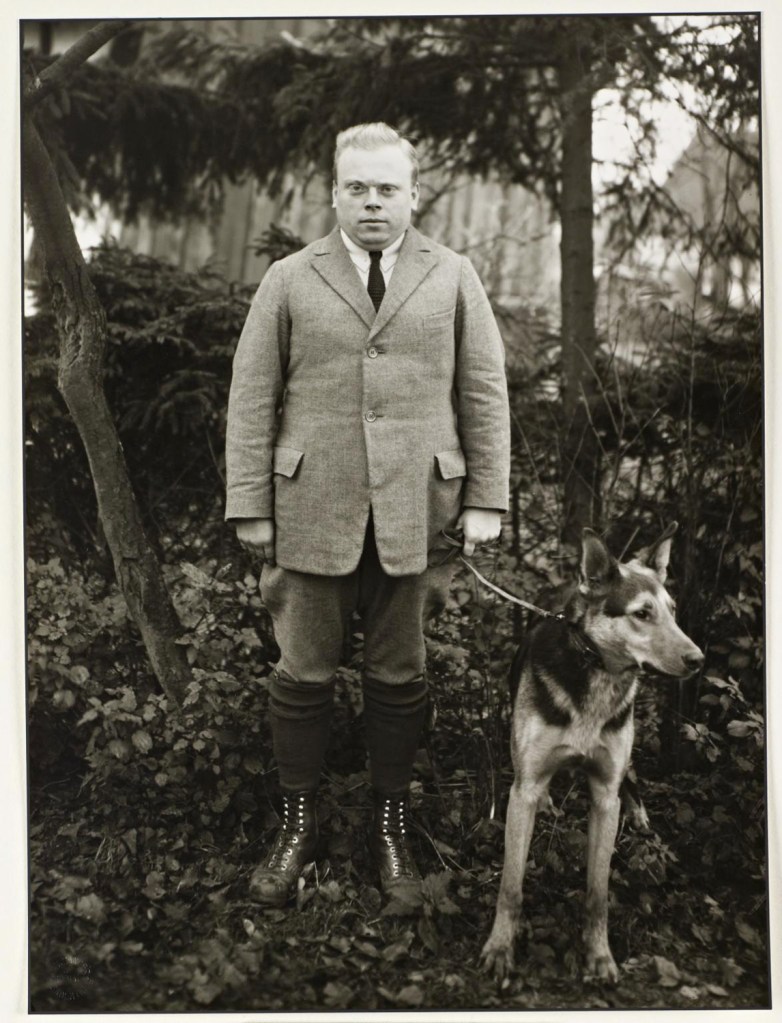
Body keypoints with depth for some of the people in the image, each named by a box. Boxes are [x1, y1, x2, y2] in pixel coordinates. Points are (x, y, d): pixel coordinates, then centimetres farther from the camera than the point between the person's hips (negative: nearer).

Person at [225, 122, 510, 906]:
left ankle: (390, 819, 24)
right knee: (304, 673, 5)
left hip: (416, 510, 0)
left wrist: (485, 500, 1)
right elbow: (252, 399, 5)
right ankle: (297, 822, 21)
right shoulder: (289, 281, 6)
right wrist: (250, 507, 0)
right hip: (313, 509, 0)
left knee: (399, 675, 8)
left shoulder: (453, 279, 8)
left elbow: (485, 393, 7)